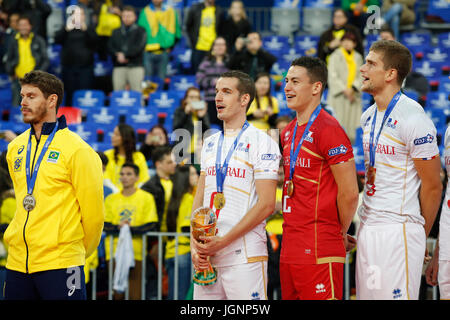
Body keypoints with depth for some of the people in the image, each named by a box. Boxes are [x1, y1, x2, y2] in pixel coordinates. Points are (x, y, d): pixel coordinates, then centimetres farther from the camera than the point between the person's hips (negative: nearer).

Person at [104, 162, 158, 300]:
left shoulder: (146, 198, 7)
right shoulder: (111, 199, 15)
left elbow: (151, 226, -1)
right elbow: (105, 225, 7)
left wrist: (131, 229, -16)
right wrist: (118, 227, -14)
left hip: (136, 252, -2)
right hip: (114, 251, 3)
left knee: (135, 294, -8)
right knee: (117, 294, -1)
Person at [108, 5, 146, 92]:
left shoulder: (140, 31, 8)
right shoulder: (116, 32, 20)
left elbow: (138, 47, -5)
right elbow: (110, 46, 9)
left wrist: (124, 55, -9)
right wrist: (117, 54, -10)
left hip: (135, 66, -3)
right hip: (119, 67, 3)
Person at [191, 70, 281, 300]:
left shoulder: (261, 142, -5)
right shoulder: (210, 143, 16)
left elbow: (266, 205, -12)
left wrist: (222, 242, -15)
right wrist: (195, 244, 1)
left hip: (244, 255, -6)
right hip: (207, 256, 6)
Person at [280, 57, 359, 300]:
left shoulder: (329, 130, -12)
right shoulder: (288, 132, 17)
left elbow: (349, 193, -13)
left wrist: (340, 233, 0)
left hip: (319, 250, -9)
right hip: (290, 247, 9)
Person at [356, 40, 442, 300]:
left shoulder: (413, 118, -12)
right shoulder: (368, 117, 14)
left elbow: (432, 187, -9)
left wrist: (420, 236, -1)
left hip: (399, 229, -8)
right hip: (368, 226, 8)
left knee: (396, 295, -10)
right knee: (367, 295, 8)